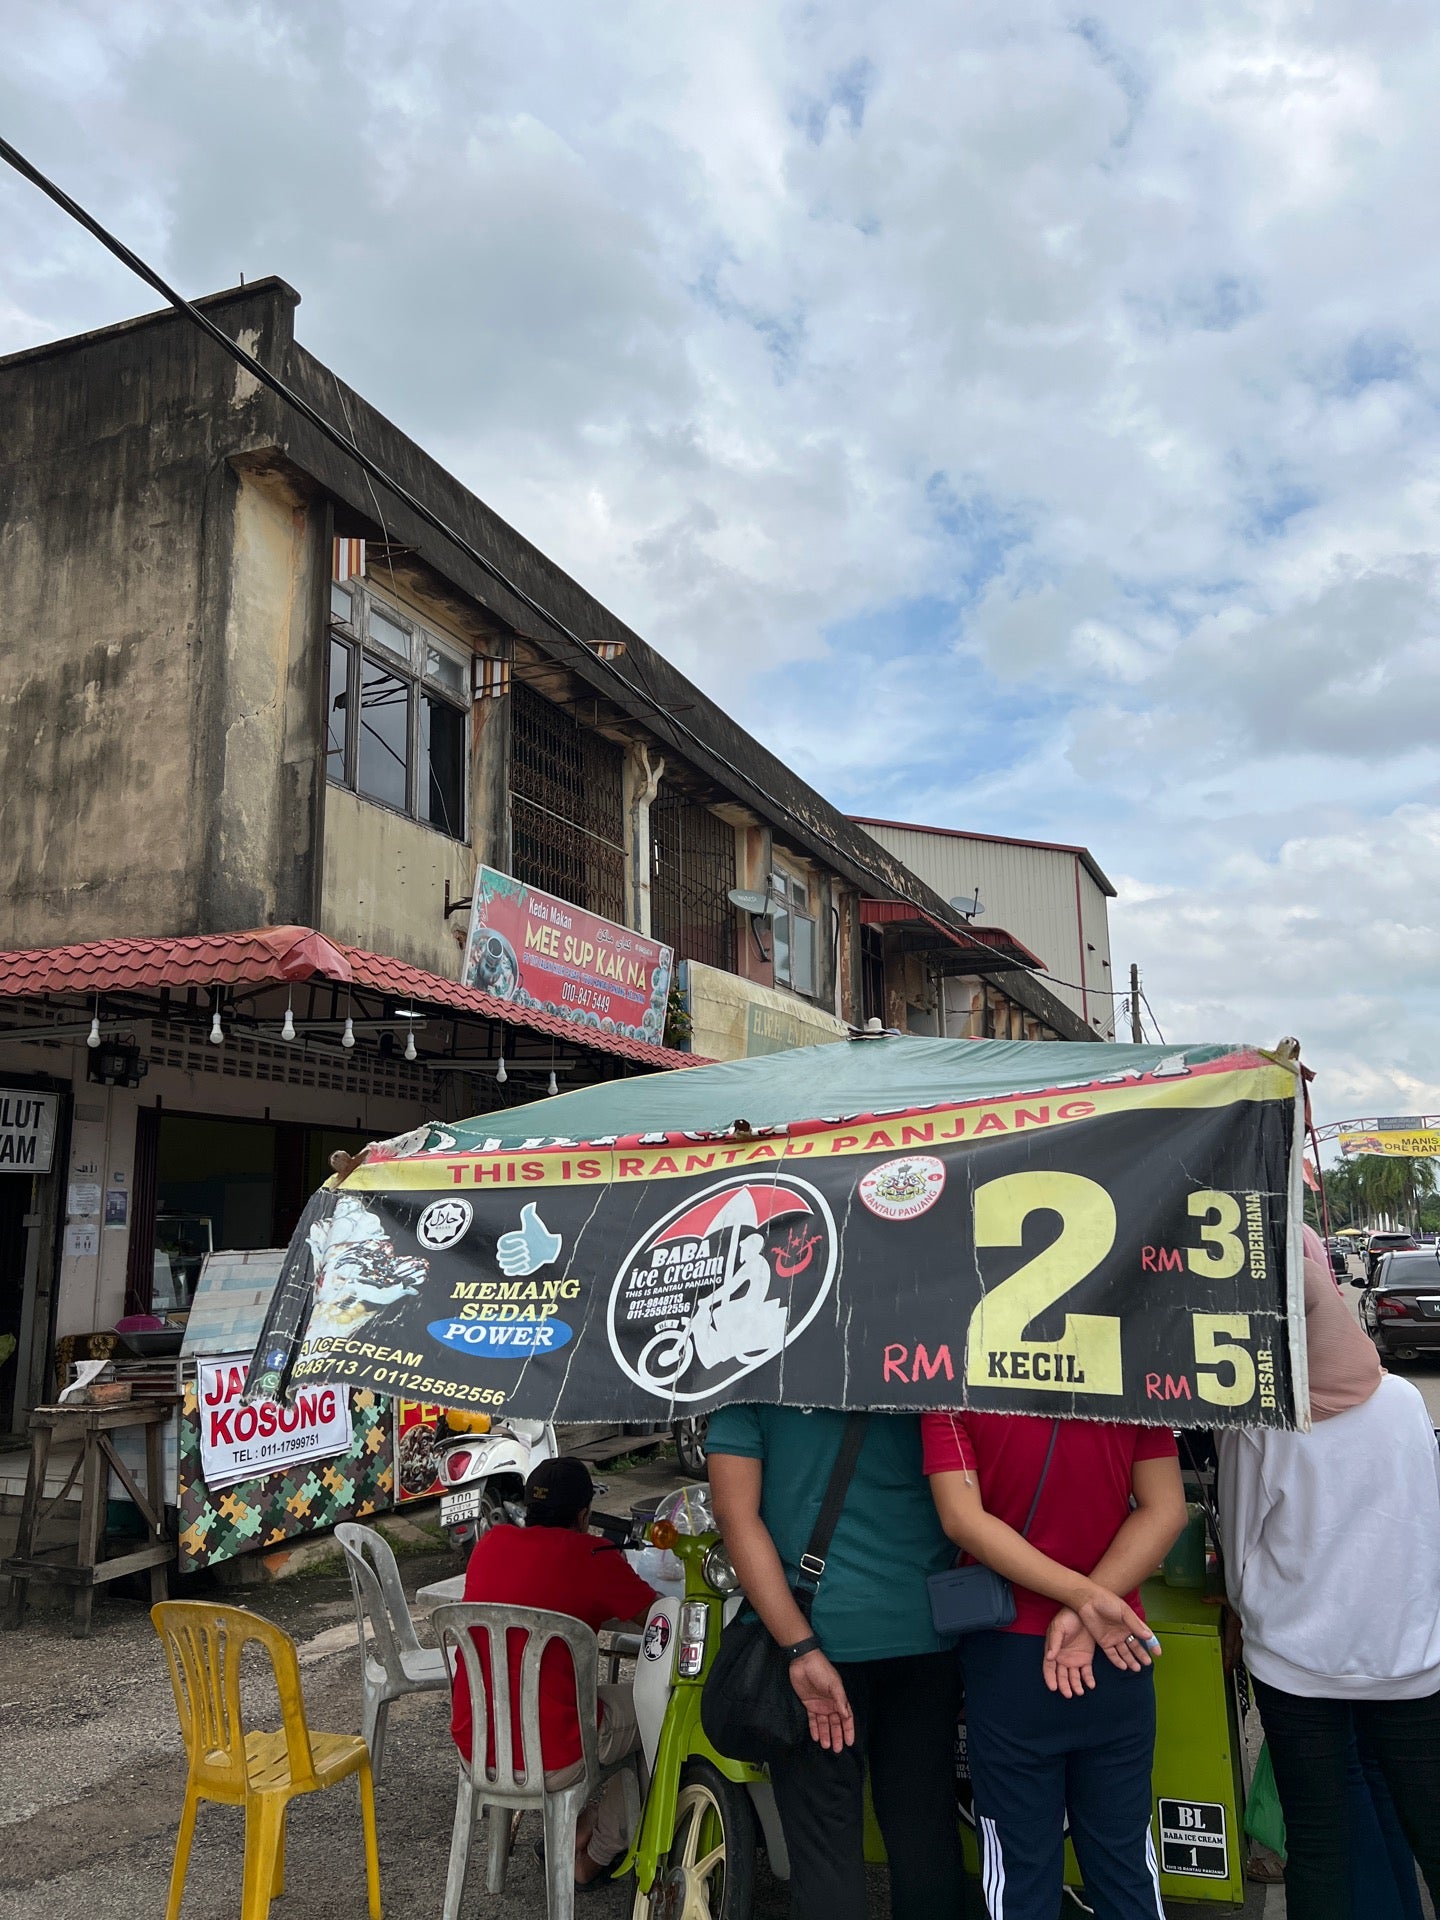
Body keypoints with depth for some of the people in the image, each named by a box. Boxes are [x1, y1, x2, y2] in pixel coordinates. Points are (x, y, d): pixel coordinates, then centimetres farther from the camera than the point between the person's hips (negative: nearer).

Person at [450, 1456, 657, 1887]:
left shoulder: (490, 1543, 3)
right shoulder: (593, 1556, -12)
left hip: (473, 1746, 6)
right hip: (549, 1761, -6)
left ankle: (576, 1830, 35)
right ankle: (596, 1856, 29)